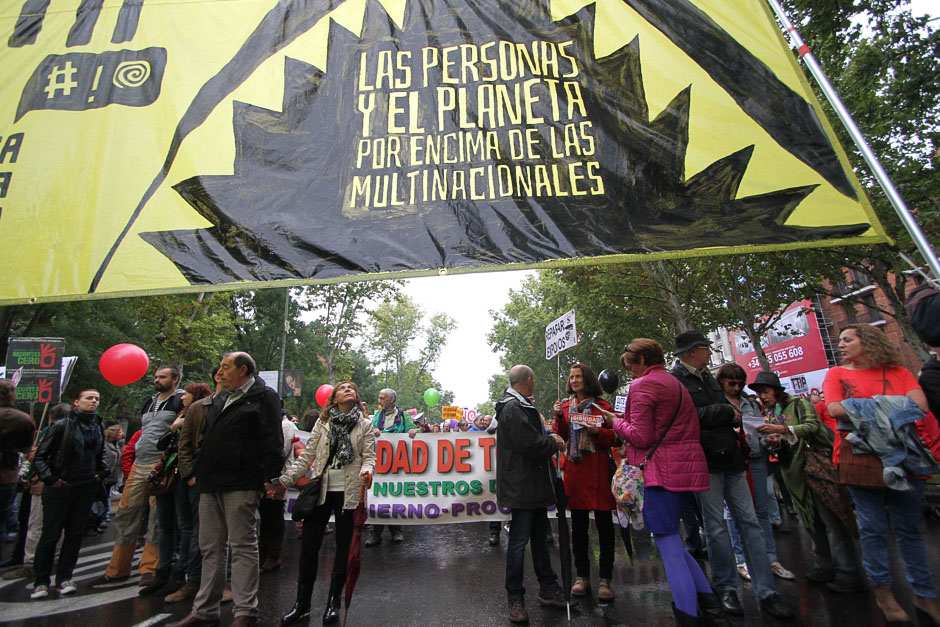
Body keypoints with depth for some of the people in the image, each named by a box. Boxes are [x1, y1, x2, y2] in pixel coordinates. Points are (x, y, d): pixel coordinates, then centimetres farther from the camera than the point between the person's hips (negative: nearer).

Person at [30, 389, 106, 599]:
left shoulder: (99, 428, 8)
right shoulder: (61, 426, -7)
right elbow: (40, 456, -4)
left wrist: (101, 471, 8)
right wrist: (49, 478, -11)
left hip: (87, 488, 4)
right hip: (61, 487, -4)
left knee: (75, 533, 9)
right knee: (50, 534, 3)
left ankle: (64, 577, 20)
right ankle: (41, 581, 18)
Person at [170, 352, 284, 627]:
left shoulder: (263, 397, -5)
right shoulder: (221, 401, 21)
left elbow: (272, 442, -13)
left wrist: (272, 477, -19)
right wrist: (198, 471, 21)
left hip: (241, 484, -8)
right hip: (211, 485, 8)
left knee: (243, 545, -1)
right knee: (211, 548, 14)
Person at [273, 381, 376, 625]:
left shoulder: (365, 424, 3)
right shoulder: (323, 423, 7)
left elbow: (369, 456, -3)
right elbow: (306, 456, 5)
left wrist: (366, 470, -25)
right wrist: (284, 479, -5)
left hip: (348, 492, -1)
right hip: (321, 489, 2)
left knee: (344, 546, 8)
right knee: (308, 545, 4)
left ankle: (333, 603, 26)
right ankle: (302, 605, 22)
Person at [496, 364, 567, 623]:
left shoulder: (522, 407, 16)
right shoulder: (513, 409, -19)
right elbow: (530, 445, -24)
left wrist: (548, 438, 4)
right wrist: (554, 443, -8)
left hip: (534, 485, 11)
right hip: (521, 487, -11)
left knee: (540, 537, 19)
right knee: (519, 541, 2)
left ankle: (548, 588, 33)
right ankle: (515, 598, 16)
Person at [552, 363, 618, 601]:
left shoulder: (602, 405, 1)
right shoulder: (566, 405, 12)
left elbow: (616, 438, -1)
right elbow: (562, 436, 7)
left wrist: (598, 432, -18)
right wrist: (560, 416, -7)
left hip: (598, 470, -3)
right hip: (574, 470, 4)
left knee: (604, 524, 3)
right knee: (578, 525, 11)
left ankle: (605, 579, 16)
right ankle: (582, 576, 23)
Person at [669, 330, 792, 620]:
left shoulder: (708, 378, 18)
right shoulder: (674, 380, -9)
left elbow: (729, 413, 22)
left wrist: (740, 414, -1)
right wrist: (726, 412, -9)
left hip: (730, 458, 7)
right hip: (704, 462, -7)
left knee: (749, 522, 6)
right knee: (716, 527, 4)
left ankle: (766, 592, 14)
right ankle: (726, 588, 18)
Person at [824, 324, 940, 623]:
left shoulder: (898, 373, 10)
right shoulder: (836, 374, 6)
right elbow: (834, 409, -8)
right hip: (860, 459, -1)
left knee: (909, 528, 10)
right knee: (873, 529, 4)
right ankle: (882, 590, 18)